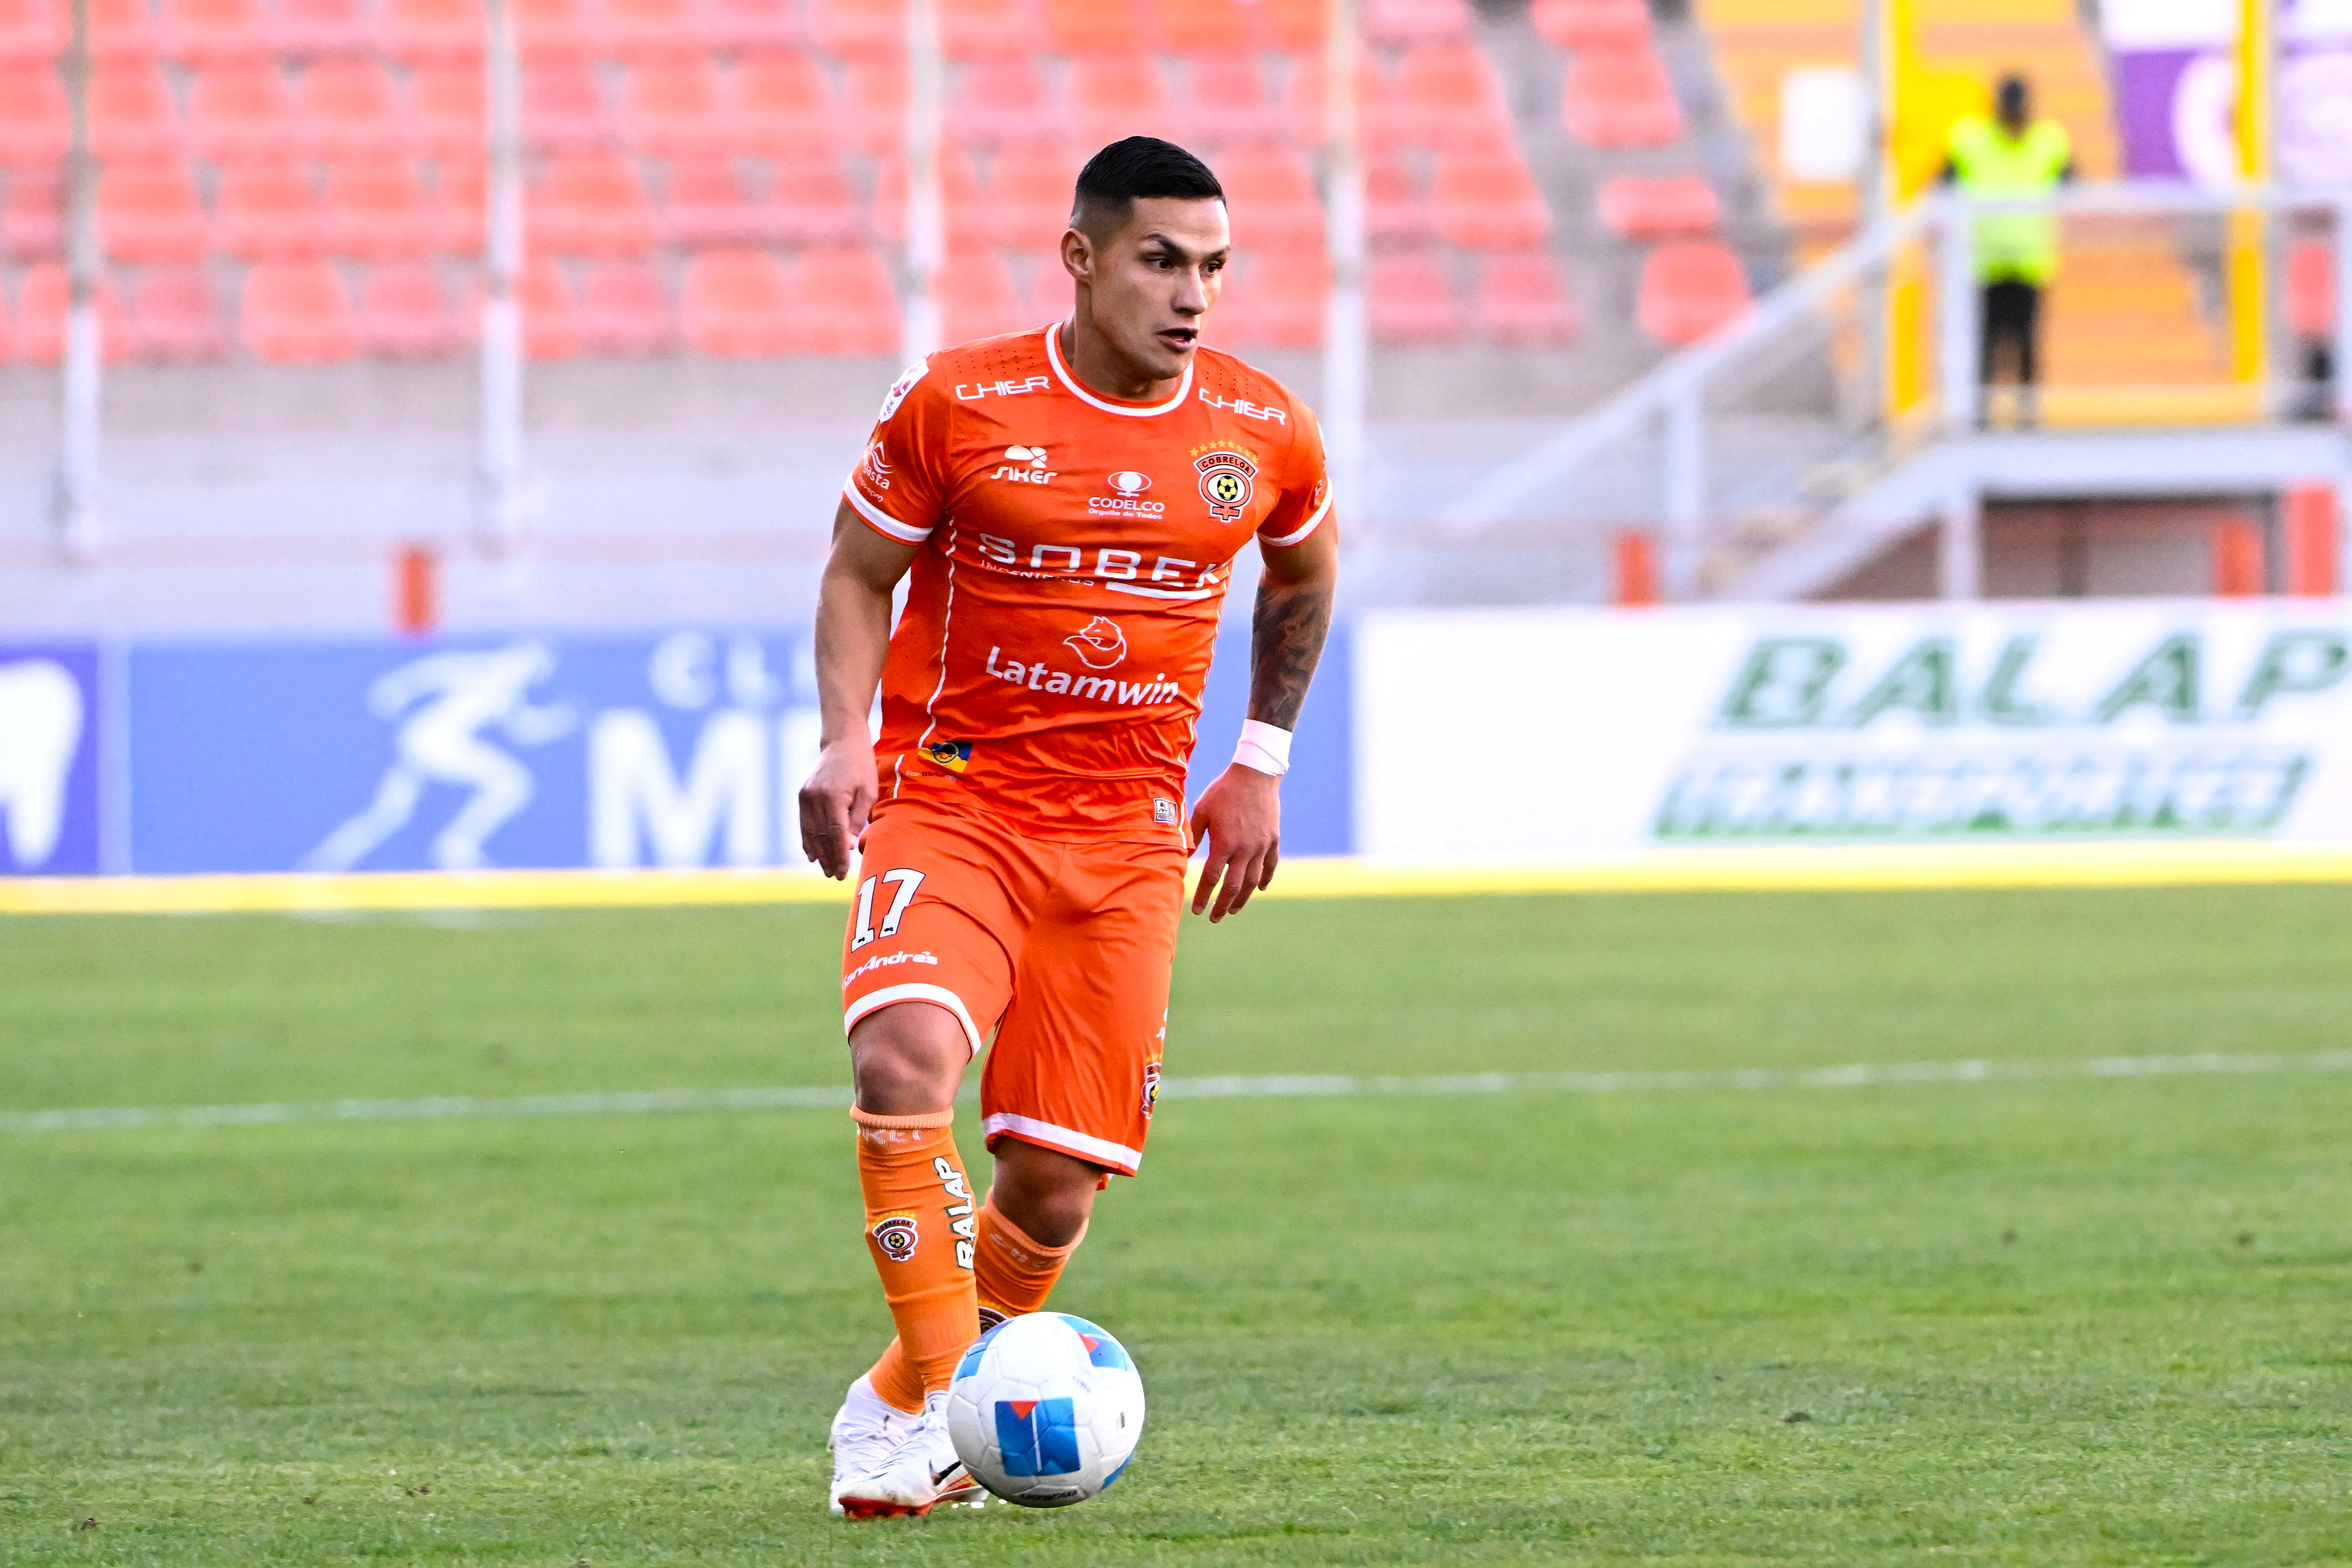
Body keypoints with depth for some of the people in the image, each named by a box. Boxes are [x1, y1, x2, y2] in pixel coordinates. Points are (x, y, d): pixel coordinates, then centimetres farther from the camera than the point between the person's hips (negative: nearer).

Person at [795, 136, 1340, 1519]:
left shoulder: (1264, 434, 2)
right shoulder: (958, 406, -6)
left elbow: (1305, 576, 23)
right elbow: (860, 573, 6)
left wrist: (1261, 763, 17)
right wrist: (845, 740, -9)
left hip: (1126, 836, 2)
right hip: (947, 801, -2)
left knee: (1056, 1185, -1)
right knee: (905, 1059, -30)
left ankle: (904, 1402, 25)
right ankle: (939, 1389, -20)